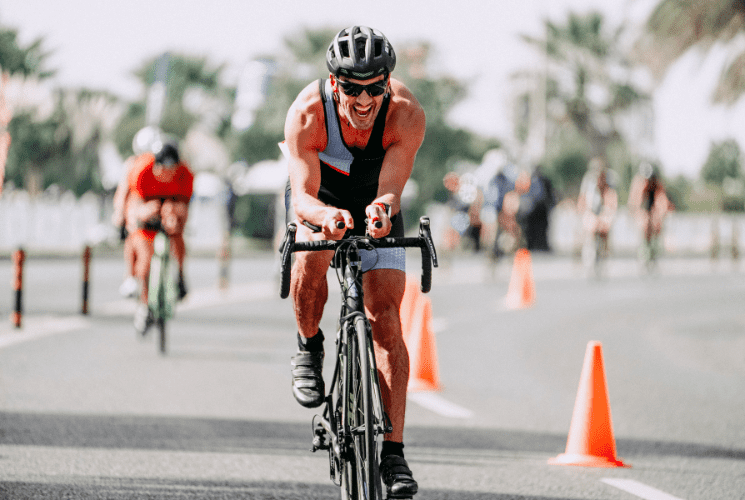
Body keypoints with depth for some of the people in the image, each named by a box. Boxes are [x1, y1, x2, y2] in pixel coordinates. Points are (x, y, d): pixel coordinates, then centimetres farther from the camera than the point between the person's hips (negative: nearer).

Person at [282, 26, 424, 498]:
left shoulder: (407, 113, -31)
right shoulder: (307, 113, -33)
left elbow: (392, 188, -38)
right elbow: (303, 195, -39)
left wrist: (383, 208, -61)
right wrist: (327, 216, -61)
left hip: (377, 204, 1)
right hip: (321, 200, 0)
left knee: (386, 319, -11)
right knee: (310, 259, -34)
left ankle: (393, 451, -9)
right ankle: (309, 346, -3)